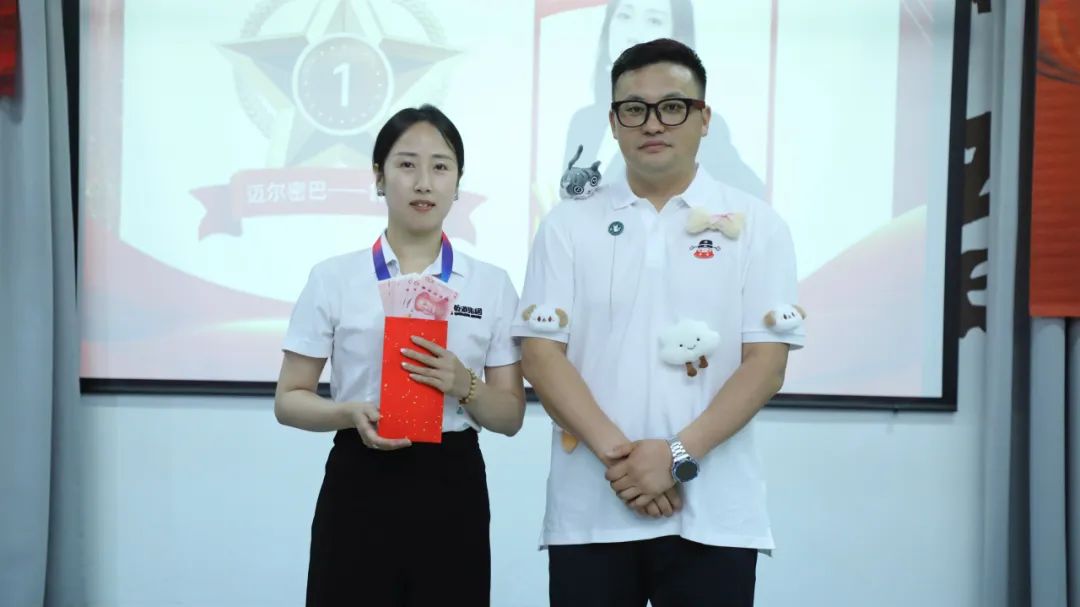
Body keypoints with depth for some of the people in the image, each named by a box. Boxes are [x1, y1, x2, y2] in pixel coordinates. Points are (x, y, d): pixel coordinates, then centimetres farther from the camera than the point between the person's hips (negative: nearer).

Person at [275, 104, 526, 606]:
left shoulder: (492, 285, 4)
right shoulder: (333, 278, 0)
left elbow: (511, 417, 4)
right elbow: (289, 400, 2)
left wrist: (464, 387, -16)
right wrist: (353, 413, -17)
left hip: (452, 491, 1)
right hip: (359, 487, -1)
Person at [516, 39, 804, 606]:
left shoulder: (755, 225, 3)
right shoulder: (568, 224, 5)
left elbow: (766, 362, -2)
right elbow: (541, 352, -1)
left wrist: (678, 455, -13)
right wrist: (616, 452, -13)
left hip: (713, 515, 0)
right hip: (589, 512, 1)